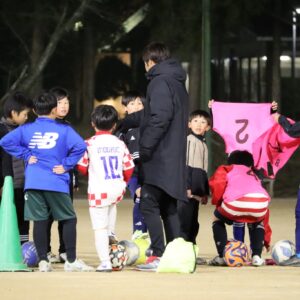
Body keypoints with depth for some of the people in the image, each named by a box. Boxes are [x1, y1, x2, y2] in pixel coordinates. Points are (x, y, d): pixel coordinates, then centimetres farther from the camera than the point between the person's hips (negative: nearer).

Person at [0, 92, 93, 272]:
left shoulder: (26, 129, 7)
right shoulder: (64, 130, 0)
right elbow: (80, 146, -13)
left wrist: (26, 155, 2)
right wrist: (66, 165, -5)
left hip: (32, 182, 2)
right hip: (56, 183, -2)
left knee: (39, 221, 5)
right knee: (69, 219, 8)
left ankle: (43, 261, 2)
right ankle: (71, 261, 5)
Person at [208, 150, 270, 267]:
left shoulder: (225, 170, 32)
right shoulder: (254, 177, 41)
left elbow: (216, 183, 5)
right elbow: (263, 215, 42)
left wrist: (217, 203, 23)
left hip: (237, 200, -3)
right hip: (260, 203, 3)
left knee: (218, 218, 30)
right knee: (256, 222, 39)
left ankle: (222, 257, 22)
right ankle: (256, 257, 23)